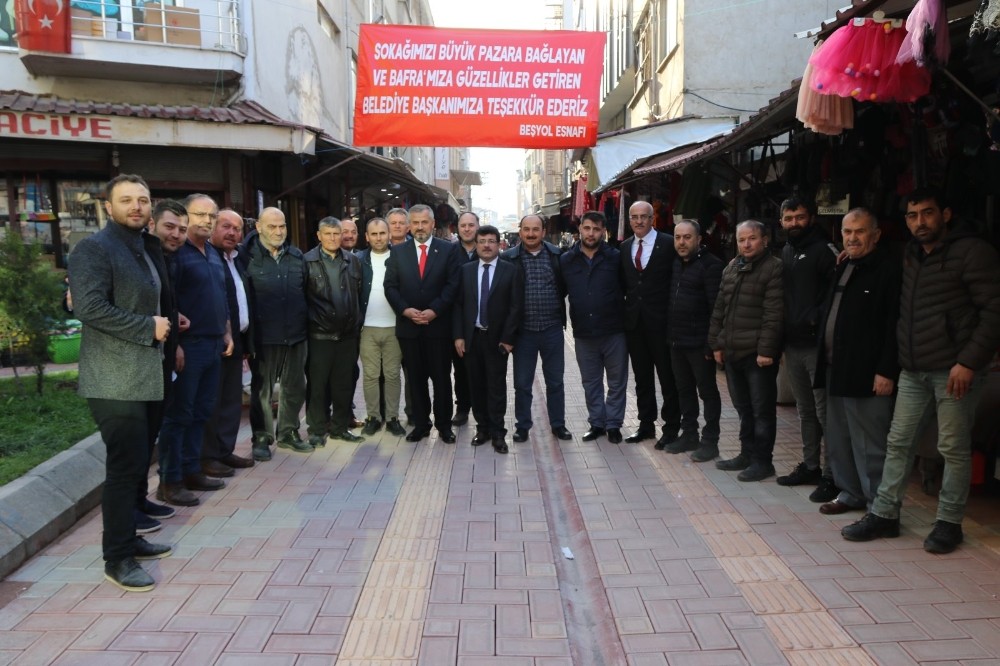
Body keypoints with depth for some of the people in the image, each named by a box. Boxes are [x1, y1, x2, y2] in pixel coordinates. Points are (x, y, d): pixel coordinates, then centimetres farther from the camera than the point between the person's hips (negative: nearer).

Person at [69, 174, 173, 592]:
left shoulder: (150, 248, 16)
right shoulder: (93, 249, -11)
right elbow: (89, 307, -22)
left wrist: (166, 325, 12)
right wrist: (149, 327, -18)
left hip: (147, 375, 8)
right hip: (115, 379, -8)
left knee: (137, 464, 15)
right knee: (125, 466, -5)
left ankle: (128, 538, 29)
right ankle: (117, 558, 8)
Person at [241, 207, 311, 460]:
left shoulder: (297, 256, 8)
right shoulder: (247, 256, -5)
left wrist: (306, 324, 12)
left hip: (296, 334, 4)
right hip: (263, 336, -4)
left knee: (295, 387, 12)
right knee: (262, 389, 6)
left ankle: (287, 432, 28)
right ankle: (262, 437, 19)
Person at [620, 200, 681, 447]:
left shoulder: (668, 244, -6)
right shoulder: (625, 247, 9)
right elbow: (624, 282, 12)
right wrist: (625, 313, 5)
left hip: (661, 321, -5)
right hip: (634, 321, 5)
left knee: (668, 377, 5)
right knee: (642, 377, 13)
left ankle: (671, 428, 16)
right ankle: (646, 424, 25)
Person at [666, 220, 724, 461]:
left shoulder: (711, 265, -12)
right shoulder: (675, 263, 11)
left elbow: (716, 306, -16)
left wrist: (712, 342, -19)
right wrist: (669, 334, 9)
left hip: (699, 341, -7)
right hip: (676, 340, 7)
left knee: (707, 390, 4)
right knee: (684, 389, 15)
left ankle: (710, 441, 13)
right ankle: (689, 434, 27)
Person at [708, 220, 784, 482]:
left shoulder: (774, 268, -8)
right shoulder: (731, 268, 15)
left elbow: (773, 314, -15)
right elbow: (719, 309, 17)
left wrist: (766, 350, -19)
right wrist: (716, 343, 13)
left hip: (758, 354, -7)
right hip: (732, 352, 7)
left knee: (762, 409, 2)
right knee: (743, 408, 17)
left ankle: (762, 461, 12)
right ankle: (747, 454, 28)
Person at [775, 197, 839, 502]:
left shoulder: (824, 249, -6)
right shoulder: (785, 252, 16)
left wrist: (817, 318, -20)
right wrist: (782, 332, 12)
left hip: (817, 343, -7)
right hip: (793, 344, 7)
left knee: (824, 412, -4)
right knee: (805, 411, 15)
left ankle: (831, 475, 4)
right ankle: (810, 466, 26)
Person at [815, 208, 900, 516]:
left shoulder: (889, 270, -9)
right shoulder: (843, 268, 17)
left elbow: (895, 326, -15)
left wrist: (886, 371, -19)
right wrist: (825, 362, 13)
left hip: (866, 375, -8)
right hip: (836, 370, 8)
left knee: (870, 444, -1)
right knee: (838, 440, 15)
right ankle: (849, 493, 29)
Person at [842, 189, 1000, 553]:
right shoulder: (910, 255, 14)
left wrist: (969, 361, -17)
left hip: (954, 369, -6)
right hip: (913, 369, 6)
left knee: (953, 448, 3)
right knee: (898, 442, 8)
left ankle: (949, 522, 16)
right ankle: (884, 514, 16)